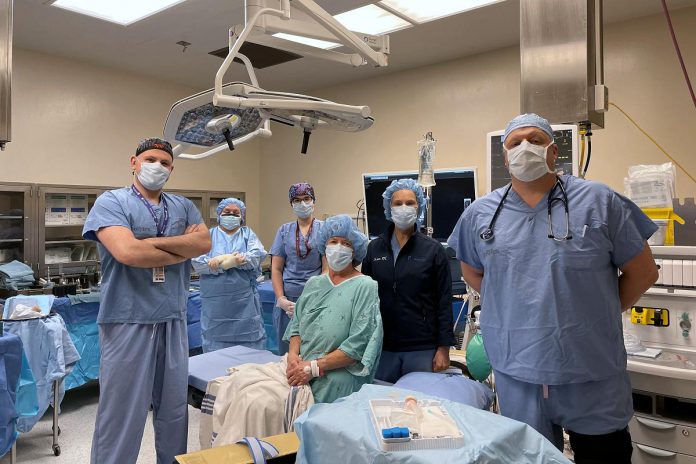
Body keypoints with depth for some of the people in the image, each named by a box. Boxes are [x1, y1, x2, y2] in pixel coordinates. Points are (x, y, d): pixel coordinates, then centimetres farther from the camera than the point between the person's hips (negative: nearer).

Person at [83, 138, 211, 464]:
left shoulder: (182, 206, 12)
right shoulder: (111, 202, -3)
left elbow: (204, 242, -4)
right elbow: (127, 252, -19)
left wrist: (153, 242, -14)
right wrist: (183, 249, -7)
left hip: (173, 319, 5)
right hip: (128, 320, -5)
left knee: (174, 405, 16)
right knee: (122, 409, 5)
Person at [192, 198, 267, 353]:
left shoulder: (248, 234, 12)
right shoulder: (208, 235, 10)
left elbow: (257, 256, -7)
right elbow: (197, 262, -6)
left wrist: (222, 260, -13)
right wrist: (232, 260, -14)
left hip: (245, 302, 0)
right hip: (215, 304, 0)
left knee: (249, 348, 3)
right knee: (215, 349, 6)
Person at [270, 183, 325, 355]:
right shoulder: (284, 230, 9)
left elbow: (327, 269, -3)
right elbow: (276, 269, 7)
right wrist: (281, 299, -5)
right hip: (288, 299, 3)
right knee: (286, 352, 10)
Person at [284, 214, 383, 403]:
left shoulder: (365, 287, -8)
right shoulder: (313, 284, 12)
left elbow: (358, 344, -16)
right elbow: (296, 326, 14)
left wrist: (314, 367, -19)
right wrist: (293, 355, -8)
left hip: (339, 383, -4)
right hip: (300, 376, 5)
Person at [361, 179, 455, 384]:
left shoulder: (433, 250, -1)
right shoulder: (375, 248, 5)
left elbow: (444, 302, -2)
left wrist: (444, 348, -5)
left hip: (423, 349, -2)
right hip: (382, 347, 2)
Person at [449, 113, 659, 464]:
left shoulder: (600, 202, -3)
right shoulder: (480, 213, 2)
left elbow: (642, 272, 4)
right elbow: (472, 272, 16)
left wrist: (600, 314, 4)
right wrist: (513, 309, 8)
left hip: (593, 373, -1)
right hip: (516, 374, 2)